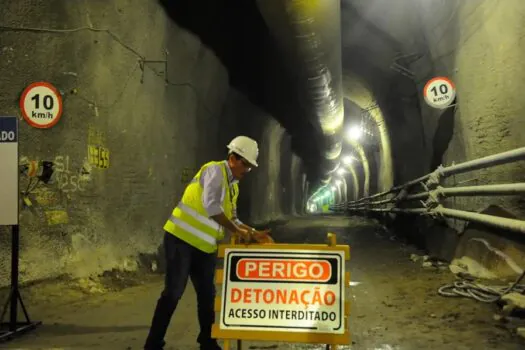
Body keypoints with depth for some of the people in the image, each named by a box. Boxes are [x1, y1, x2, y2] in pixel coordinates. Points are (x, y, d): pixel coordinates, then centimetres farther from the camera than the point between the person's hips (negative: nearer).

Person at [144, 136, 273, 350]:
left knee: (207, 294, 11)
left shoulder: (233, 186, 14)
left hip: (204, 246, 9)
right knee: (173, 293, -7)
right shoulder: (215, 171, -13)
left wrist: (254, 233, 5)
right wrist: (236, 231, -19)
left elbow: (231, 219, 18)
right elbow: (211, 206, -26)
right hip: (182, 239, -9)